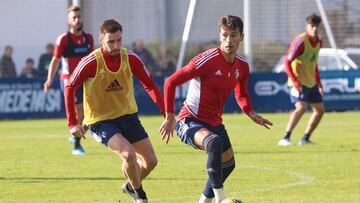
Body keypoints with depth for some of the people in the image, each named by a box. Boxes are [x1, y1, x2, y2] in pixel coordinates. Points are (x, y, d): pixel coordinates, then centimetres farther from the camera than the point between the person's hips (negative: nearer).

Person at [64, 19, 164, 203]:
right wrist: (73, 123, -15)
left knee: (151, 161, 4)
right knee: (128, 154, -26)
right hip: (100, 121, -5)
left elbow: (150, 86, -2)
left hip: (128, 116, 5)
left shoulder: (130, 58, -9)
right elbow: (69, 88, -11)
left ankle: (130, 186, 34)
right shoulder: (91, 62, -19)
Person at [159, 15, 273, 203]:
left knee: (228, 164, 22)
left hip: (214, 122, 9)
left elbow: (241, 95, 20)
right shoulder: (208, 60, -22)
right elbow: (170, 83, -17)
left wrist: (252, 114, -2)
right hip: (190, 122, -9)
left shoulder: (242, 66, 1)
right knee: (215, 142, -38)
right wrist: (169, 117, -18)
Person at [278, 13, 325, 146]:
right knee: (301, 107, -26)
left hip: (311, 82, 8)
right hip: (298, 82, -8)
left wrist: (318, 83, 17)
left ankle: (305, 138, 23)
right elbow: (287, 62, -19)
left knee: (320, 110, 11)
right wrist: (295, 83, -25)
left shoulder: (318, 42, 7)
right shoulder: (300, 41, -17)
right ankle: (285, 138, -25)